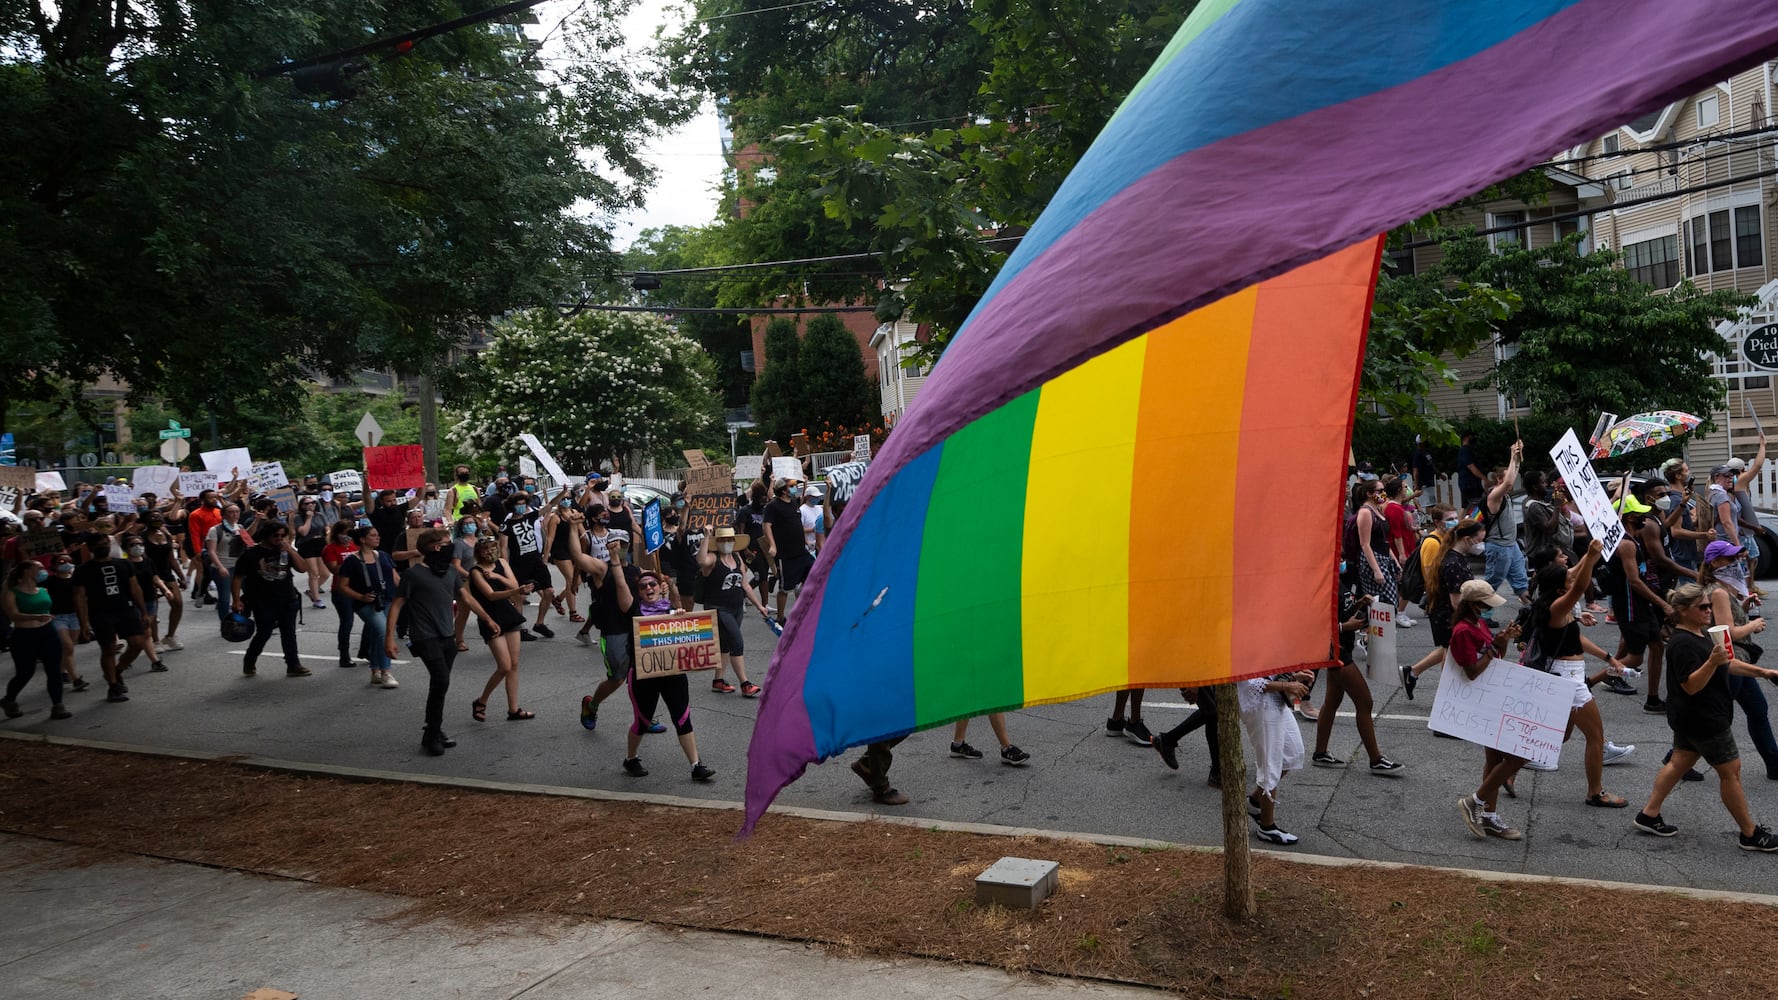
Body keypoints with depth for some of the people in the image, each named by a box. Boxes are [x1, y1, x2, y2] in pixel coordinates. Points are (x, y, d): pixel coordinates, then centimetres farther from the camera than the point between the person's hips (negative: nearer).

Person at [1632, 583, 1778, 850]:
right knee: (1730, 771, 1)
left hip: (1689, 718, 10)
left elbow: (1727, 664, 22)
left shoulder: (1699, 635, 10)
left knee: (1679, 762, 14)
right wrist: (1712, 662, -39)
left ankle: (1648, 815, 18)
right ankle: (1751, 834, 13)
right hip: (1703, 721, -10)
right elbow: (1691, 685, -28)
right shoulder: (1683, 644, -24)